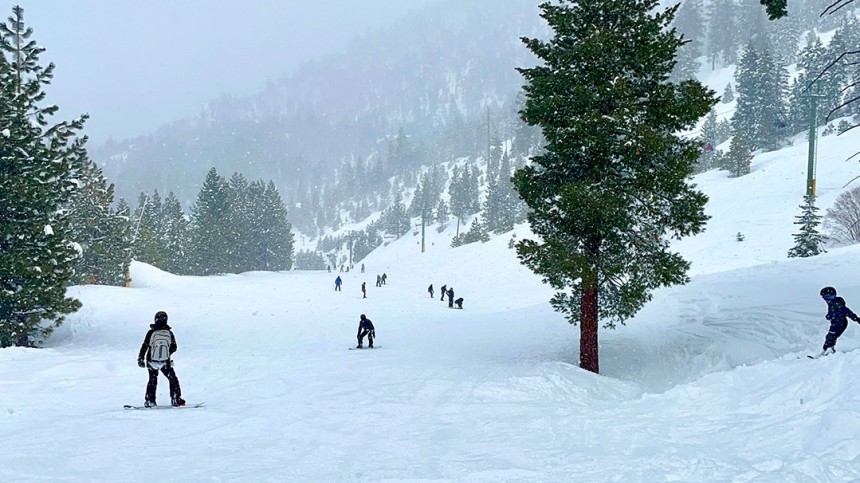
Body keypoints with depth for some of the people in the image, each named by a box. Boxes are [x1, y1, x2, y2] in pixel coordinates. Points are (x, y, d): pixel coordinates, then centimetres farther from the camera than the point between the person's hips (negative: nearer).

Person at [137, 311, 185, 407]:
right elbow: (174, 348, 6)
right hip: (165, 362, 0)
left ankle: (150, 400, 11)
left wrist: (141, 359, 2)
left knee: (152, 380, 16)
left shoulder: (151, 332, -8)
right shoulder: (169, 333, -4)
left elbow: (144, 346, -6)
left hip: (152, 361, 0)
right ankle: (176, 399, 8)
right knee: (173, 379, 13)